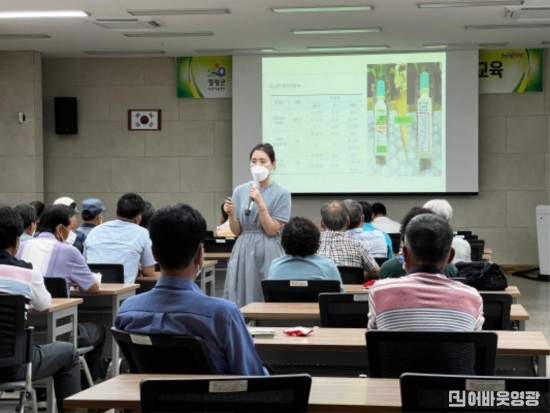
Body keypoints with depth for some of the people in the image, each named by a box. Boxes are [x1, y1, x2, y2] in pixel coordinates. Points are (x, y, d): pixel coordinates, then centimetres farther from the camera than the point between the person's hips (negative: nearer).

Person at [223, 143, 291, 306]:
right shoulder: (240, 191, 7)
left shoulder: (282, 194, -3)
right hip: (243, 251, 3)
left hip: (268, 253, -3)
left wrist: (260, 204, -17)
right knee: (241, 301, 3)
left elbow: (272, 230, -9)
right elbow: (236, 231, 8)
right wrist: (231, 214, -12)